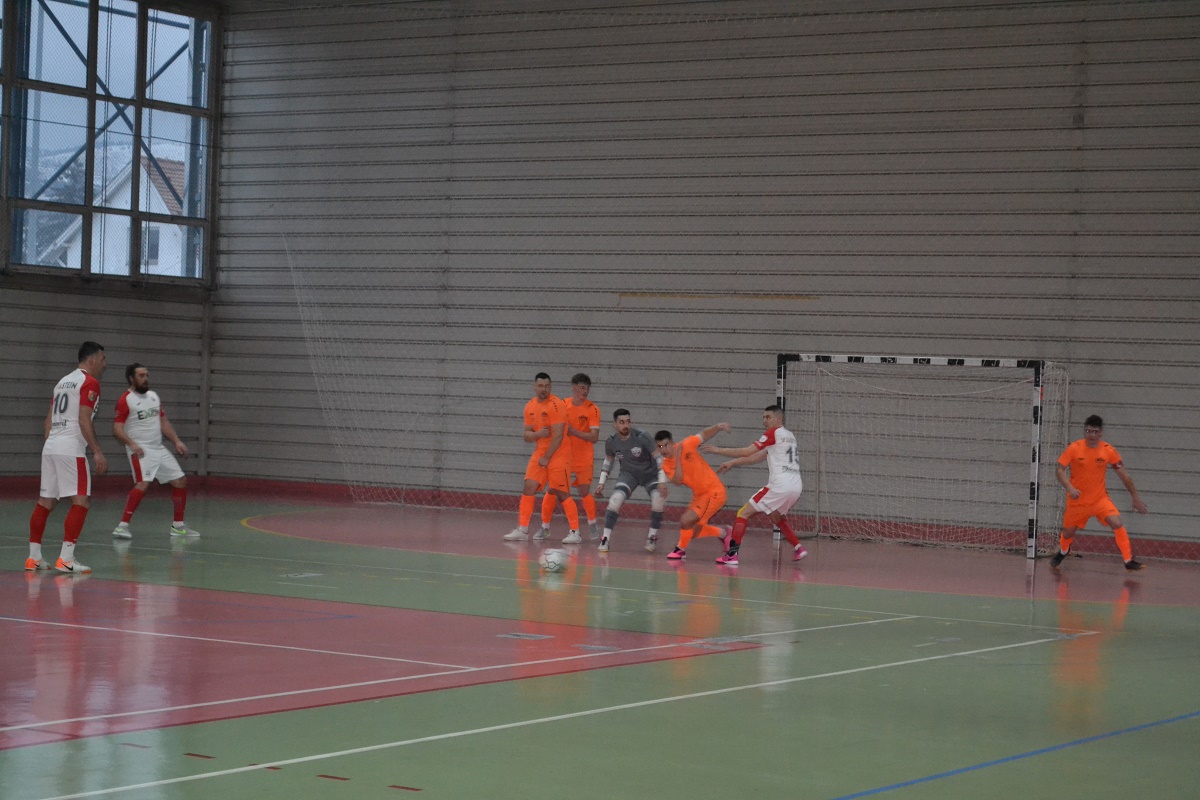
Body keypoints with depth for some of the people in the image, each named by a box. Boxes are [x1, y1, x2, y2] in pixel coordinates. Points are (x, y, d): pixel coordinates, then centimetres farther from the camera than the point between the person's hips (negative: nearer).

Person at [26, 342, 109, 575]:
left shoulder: (64, 381, 20)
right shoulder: (90, 382, -6)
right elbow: (84, 420, -15)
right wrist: (97, 451, -14)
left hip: (50, 447, 9)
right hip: (71, 448, -9)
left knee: (46, 501, 12)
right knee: (80, 501, -8)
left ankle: (34, 557, 15)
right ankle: (66, 559, -14)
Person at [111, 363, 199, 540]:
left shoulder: (154, 396, 14)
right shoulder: (125, 400, -9)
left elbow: (163, 421, 20)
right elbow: (117, 429, -15)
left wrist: (176, 441, 9)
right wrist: (132, 444, -30)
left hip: (159, 449, 8)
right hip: (140, 450, -8)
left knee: (180, 482, 7)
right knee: (143, 483, -28)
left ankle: (178, 525, 20)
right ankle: (123, 525, -23)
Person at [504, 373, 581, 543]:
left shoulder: (556, 405, -14)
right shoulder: (530, 407, 8)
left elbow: (558, 435, -18)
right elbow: (527, 435, 11)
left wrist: (546, 458, -15)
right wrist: (537, 434, -12)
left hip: (557, 455, -6)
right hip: (539, 453, 6)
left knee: (562, 494, -6)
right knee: (528, 489, -2)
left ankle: (575, 532, 2)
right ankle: (522, 530, 1)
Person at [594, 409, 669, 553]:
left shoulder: (642, 437, -26)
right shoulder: (611, 442, -14)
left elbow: (659, 457, -22)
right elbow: (608, 461, 7)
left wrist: (662, 481, -30)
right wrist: (601, 482, 2)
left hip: (650, 474, -2)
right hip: (629, 474, 2)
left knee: (659, 499, -26)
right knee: (615, 499, -23)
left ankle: (652, 536, -4)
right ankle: (605, 537, -11)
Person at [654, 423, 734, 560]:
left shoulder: (687, 445, -13)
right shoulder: (666, 465, -1)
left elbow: (705, 434, -1)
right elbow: (678, 481, -17)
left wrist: (718, 427, -19)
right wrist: (678, 458, -21)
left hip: (714, 491, -7)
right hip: (699, 495, 7)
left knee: (685, 521, -18)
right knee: (694, 532, 10)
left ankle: (681, 549, 9)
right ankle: (723, 534, 35)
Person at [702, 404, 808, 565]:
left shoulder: (774, 433, -3)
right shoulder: (789, 436, 22)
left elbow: (748, 451, -7)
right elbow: (759, 457, 25)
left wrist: (718, 450, 0)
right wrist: (733, 463, 25)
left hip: (780, 485, -8)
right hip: (796, 487, 8)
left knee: (744, 513, -2)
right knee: (776, 516, 33)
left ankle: (732, 554, -12)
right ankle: (798, 548, 24)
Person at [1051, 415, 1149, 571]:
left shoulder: (1109, 451, -9)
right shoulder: (1074, 448, -12)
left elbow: (1124, 475, -1)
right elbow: (1060, 470, -12)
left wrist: (1136, 497, 1)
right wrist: (1070, 488, -29)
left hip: (1100, 498, 0)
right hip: (1077, 500, 0)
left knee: (1117, 524, -21)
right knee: (1068, 533, 13)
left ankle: (1128, 561, -12)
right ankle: (1063, 551, 49)